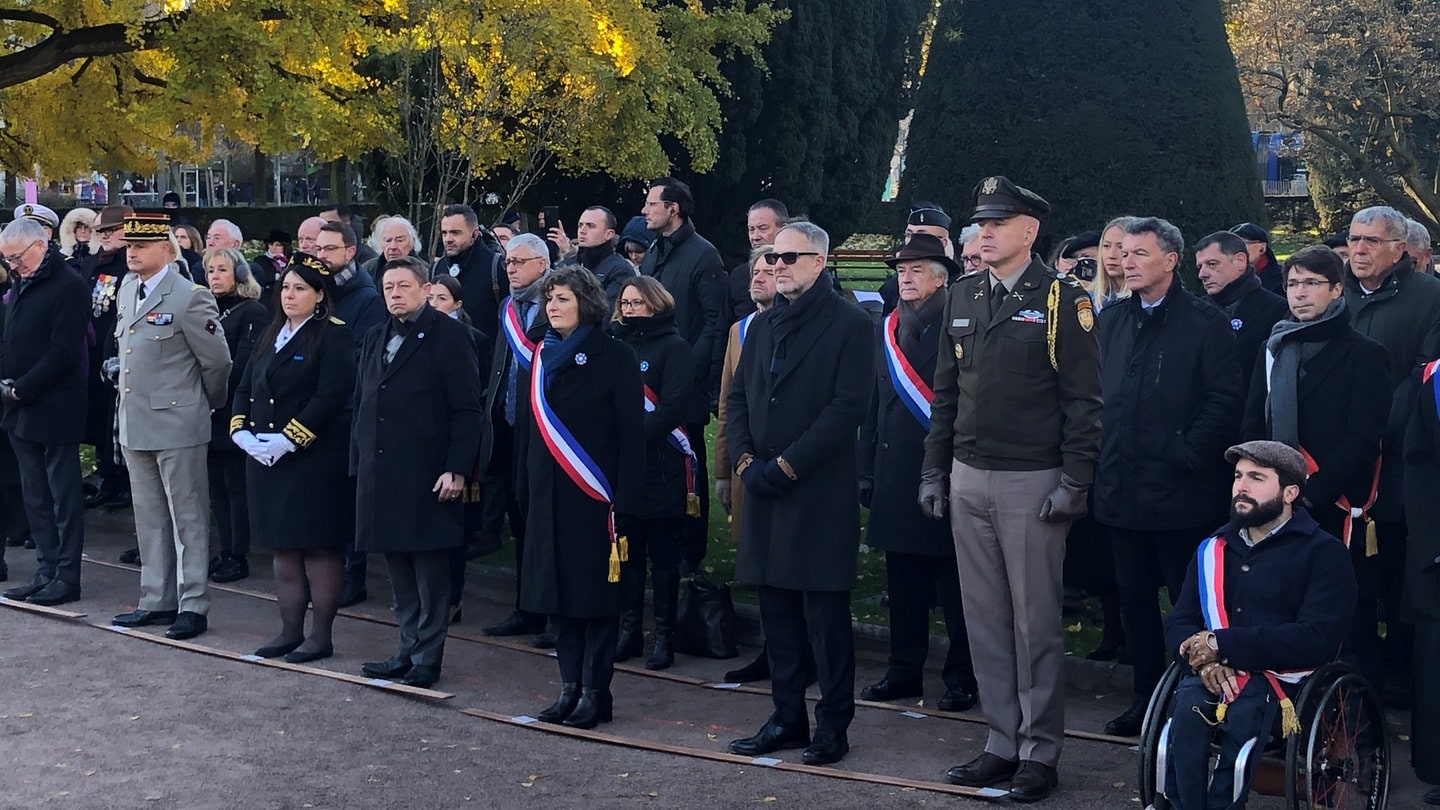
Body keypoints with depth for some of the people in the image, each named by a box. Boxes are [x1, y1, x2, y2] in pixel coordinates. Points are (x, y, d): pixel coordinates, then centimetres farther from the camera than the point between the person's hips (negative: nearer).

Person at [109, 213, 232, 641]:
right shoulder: (126, 291, 10)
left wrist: (210, 406, 4)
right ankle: (156, 600, 23)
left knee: (188, 518, 1)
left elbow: (217, 362, -8)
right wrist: (126, 412, 18)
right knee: (149, 518, 14)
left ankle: (193, 605, 6)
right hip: (134, 424, 8)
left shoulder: (190, 298, -14)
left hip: (176, 425, -8)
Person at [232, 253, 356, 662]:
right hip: (265, 457, 8)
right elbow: (245, 387, 15)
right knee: (283, 547, 11)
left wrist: (288, 440, -20)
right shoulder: (272, 335, 16)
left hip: (316, 459, -8)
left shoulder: (334, 336, -8)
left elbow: (331, 397, -18)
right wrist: (241, 430, -3)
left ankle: (321, 634, 5)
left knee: (319, 546, -1)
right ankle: (290, 630, 19)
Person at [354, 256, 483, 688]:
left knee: (431, 575, 0)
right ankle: (409, 649, 22)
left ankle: (426, 659, 6)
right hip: (380, 476, 7)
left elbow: (466, 410, -9)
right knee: (400, 572, 13)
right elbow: (361, 406, 20)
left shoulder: (449, 336, -4)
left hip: (427, 475, -7)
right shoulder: (375, 339, 17)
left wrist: (457, 470, -15)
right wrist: (358, 464, 13)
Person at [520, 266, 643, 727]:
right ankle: (570, 687, 15)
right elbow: (528, 425, 15)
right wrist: (526, 489, 9)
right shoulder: (542, 356, 12)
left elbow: (631, 432, -9)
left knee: (595, 593, -1)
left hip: (594, 498, -6)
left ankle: (596, 693, 6)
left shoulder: (614, 357, -5)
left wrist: (624, 501, -15)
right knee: (558, 594, 7)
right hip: (549, 495, 6)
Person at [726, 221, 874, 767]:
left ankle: (833, 725, 8)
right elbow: (737, 398, 15)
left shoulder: (849, 325, -5)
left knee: (825, 614, -1)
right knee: (777, 612, 11)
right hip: (765, 493, 7)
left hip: (820, 493, -6)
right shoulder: (763, 327, 16)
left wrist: (786, 465, -15)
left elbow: (848, 406, -13)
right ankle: (787, 718, 20)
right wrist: (745, 459, -2)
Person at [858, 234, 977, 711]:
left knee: (953, 584, 2)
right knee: (903, 583, 12)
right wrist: (866, 468, 11)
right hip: (894, 473, 6)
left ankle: (961, 678, 11)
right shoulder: (888, 328, 13)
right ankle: (905, 672, 22)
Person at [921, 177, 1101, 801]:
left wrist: (1073, 483, -13)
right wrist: (933, 472, 11)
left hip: (1032, 482, -6)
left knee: (1035, 621, 1)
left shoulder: (1062, 300, -6)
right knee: (985, 618, 9)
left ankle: (1039, 752, 11)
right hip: (968, 480, 6)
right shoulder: (962, 297, 11)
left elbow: (1083, 399, -8)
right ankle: (1003, 742, 19)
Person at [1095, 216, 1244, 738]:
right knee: (1134, 599, 12)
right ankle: (1146, 699, 23)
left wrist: (1188, 455, -15)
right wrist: (1102, 460, 4)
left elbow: (1224, 401, -9)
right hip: (1123, 492, 6)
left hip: (1179, 493, -6)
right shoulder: (1112, 322, 12)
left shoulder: (1206, 323, -5)